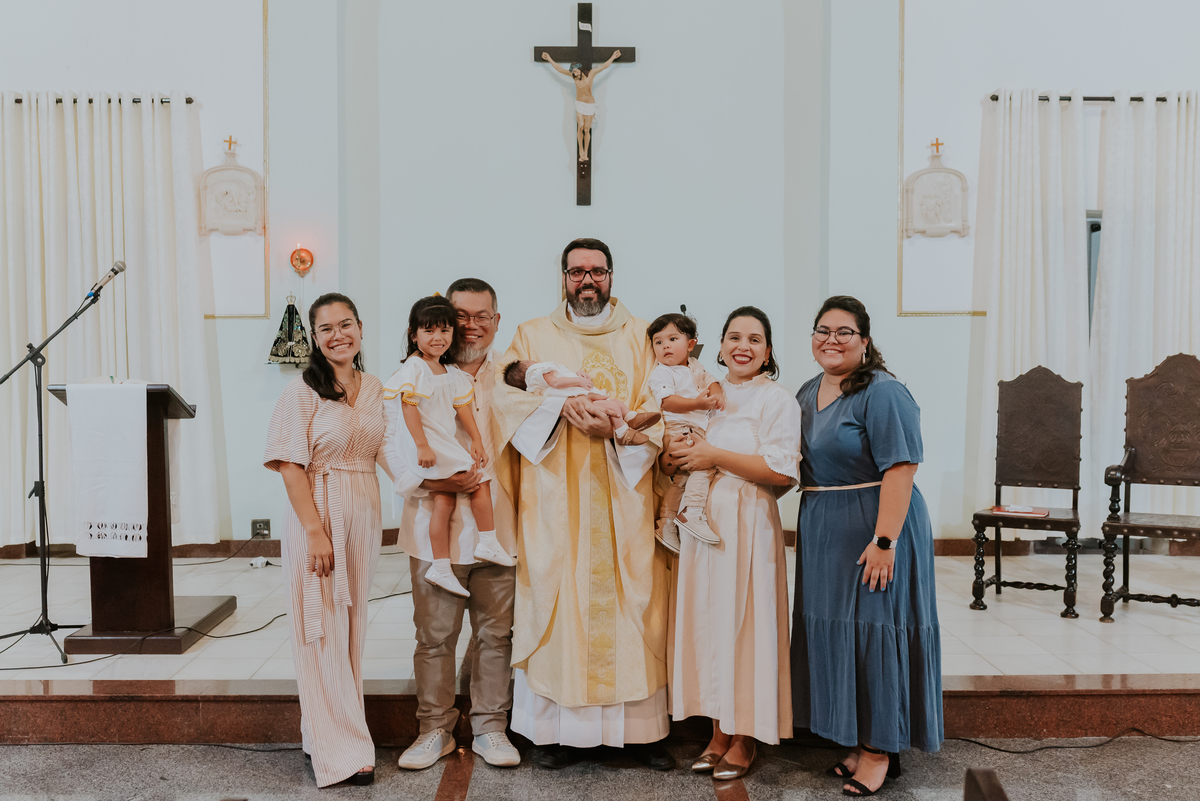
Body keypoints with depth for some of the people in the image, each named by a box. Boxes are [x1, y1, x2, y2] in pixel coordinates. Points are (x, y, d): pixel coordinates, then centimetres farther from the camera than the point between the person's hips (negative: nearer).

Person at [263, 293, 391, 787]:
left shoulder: (375, 389, 8)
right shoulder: (302, 391, -9)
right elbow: (291, 465, -13)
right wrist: (315, 531, -19)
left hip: (364, 514, 6)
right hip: (317, 511, -6)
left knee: (353, 623, 15)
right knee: (324, 629, 2)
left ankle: (341, 725, 31)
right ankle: (341, 751, 12)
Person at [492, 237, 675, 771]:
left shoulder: (638, 337, 12)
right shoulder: (533, 336, 12)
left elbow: (655, 411, 3)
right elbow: (509, 395, -3)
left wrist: (615, 427, -16)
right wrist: (563, 404, -19)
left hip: (622, 493, 1)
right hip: (555, 497, 0)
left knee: (631, 603, 1)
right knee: (556, 602, -1)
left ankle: (639, 727, 11)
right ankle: (558, 729, 9)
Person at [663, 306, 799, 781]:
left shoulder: (777, 400, -3)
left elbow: (782, 472, -15)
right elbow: (673, 461, 19)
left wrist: (716, 456, -13)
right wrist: (675, 456, -4)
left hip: (748, 524, -5)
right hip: (702, 522, 5)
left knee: (743, 621, -1)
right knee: (705, 619, 7)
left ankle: (745, 738, 14)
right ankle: (719, 730, 20)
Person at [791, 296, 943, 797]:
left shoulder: (883, 393, -14)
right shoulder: (808, 394, 12)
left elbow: (899, 469, -21)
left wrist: (885, 540, -26)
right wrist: (809, 529, 15)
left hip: (873, 528, -8)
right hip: (824, 531, 8)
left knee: (874, 629, 0)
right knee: (835, 631, 12)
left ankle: (881, 750, 15)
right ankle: (858, 741, 25)